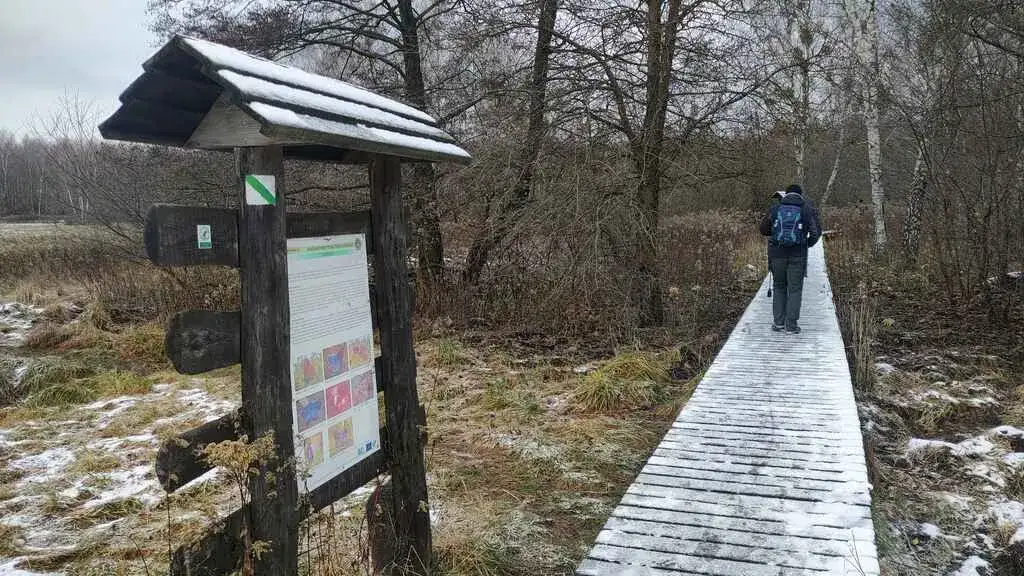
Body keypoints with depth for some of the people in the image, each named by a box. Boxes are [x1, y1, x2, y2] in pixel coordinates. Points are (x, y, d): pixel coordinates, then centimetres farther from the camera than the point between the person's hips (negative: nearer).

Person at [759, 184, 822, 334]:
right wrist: (808, 243, 13)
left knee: (779, 287, 15)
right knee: (795, 289, 7)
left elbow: (764, 229, 9)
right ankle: (791, 324, 2)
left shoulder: (775, 207, 5)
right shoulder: (807, 208, 2)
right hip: (798, 254, -1)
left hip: (777, 253, 2)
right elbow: (816, 232, -5)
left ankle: (778, 322, 10)